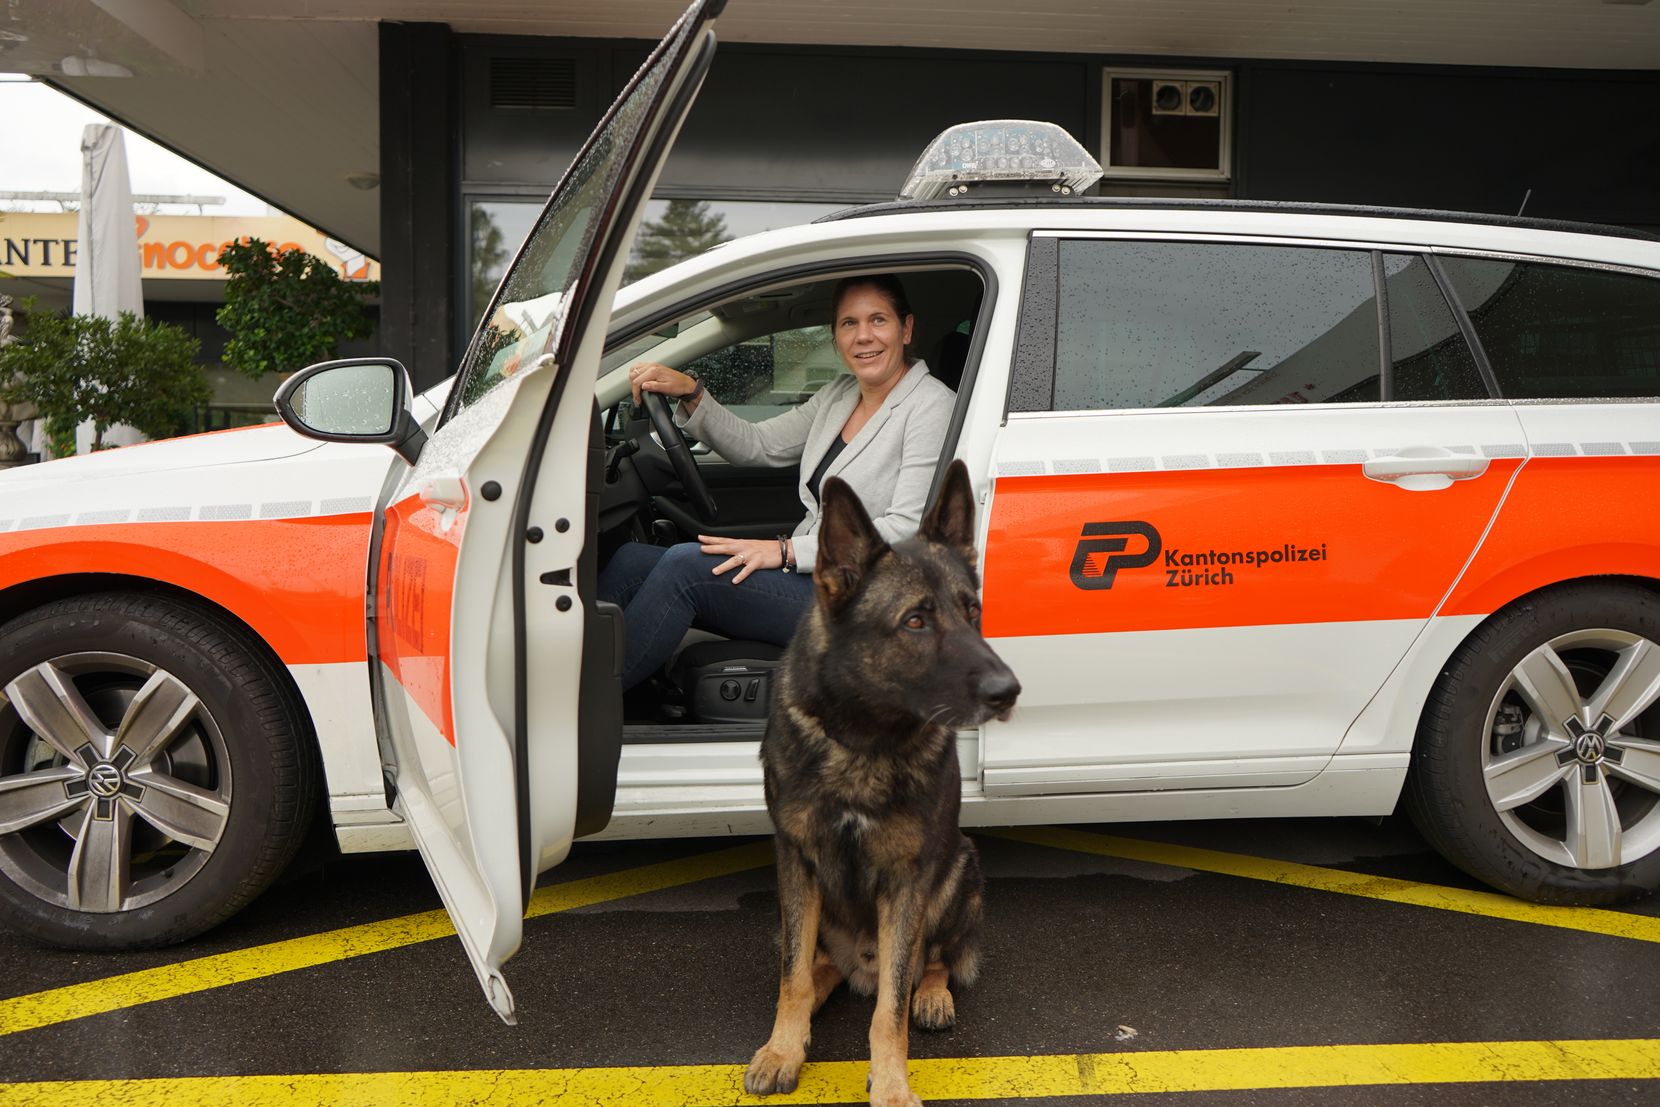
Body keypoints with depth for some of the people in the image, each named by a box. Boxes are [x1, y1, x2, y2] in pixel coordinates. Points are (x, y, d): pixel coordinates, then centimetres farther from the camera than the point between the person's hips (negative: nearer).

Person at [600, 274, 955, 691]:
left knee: (685, 565, -26)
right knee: (632, 559, -9)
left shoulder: (931, 405, -7)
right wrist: (691, 394, 2)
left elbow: (909, 529, -17)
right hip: (808, 573, 8)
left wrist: (787, 550, -20)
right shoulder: (839, 395, 17)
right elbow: (756, 445, 19)